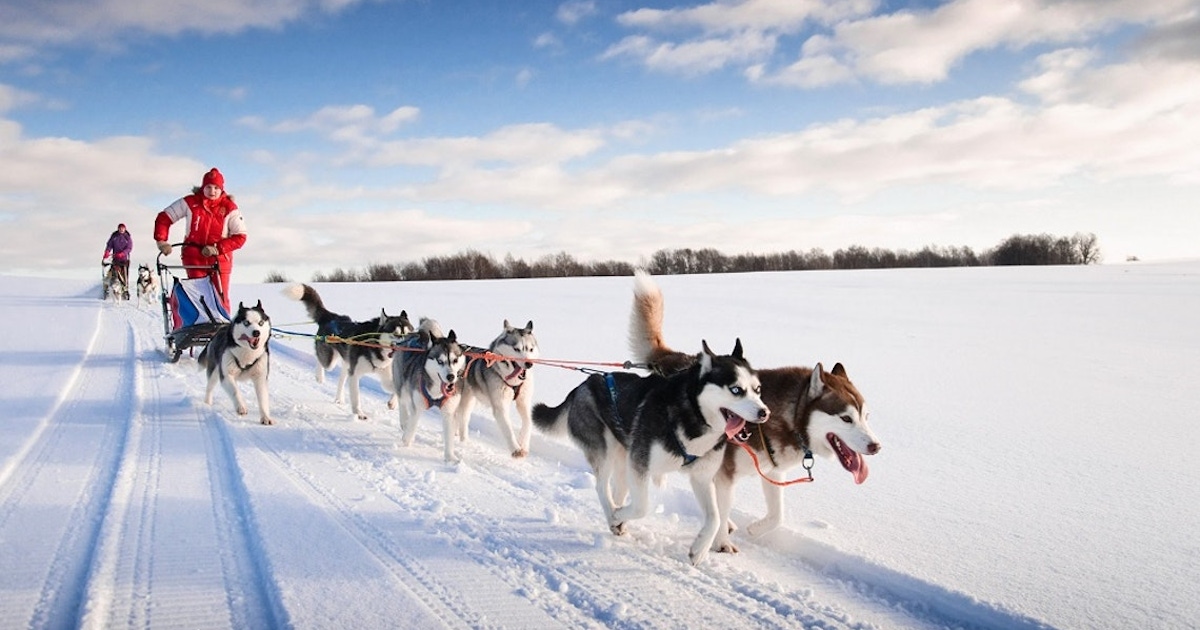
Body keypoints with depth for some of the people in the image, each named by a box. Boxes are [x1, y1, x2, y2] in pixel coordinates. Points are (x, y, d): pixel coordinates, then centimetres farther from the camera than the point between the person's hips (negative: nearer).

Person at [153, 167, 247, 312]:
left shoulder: (229, 208, -6)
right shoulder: (190, 203, -3)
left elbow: (240, 237, -7)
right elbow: (164, 218, 4)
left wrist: (217, 248, -18)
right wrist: (161, 240, -9)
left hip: (220, 259, 0)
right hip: (194, 258, 0)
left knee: (221, 299, -2)